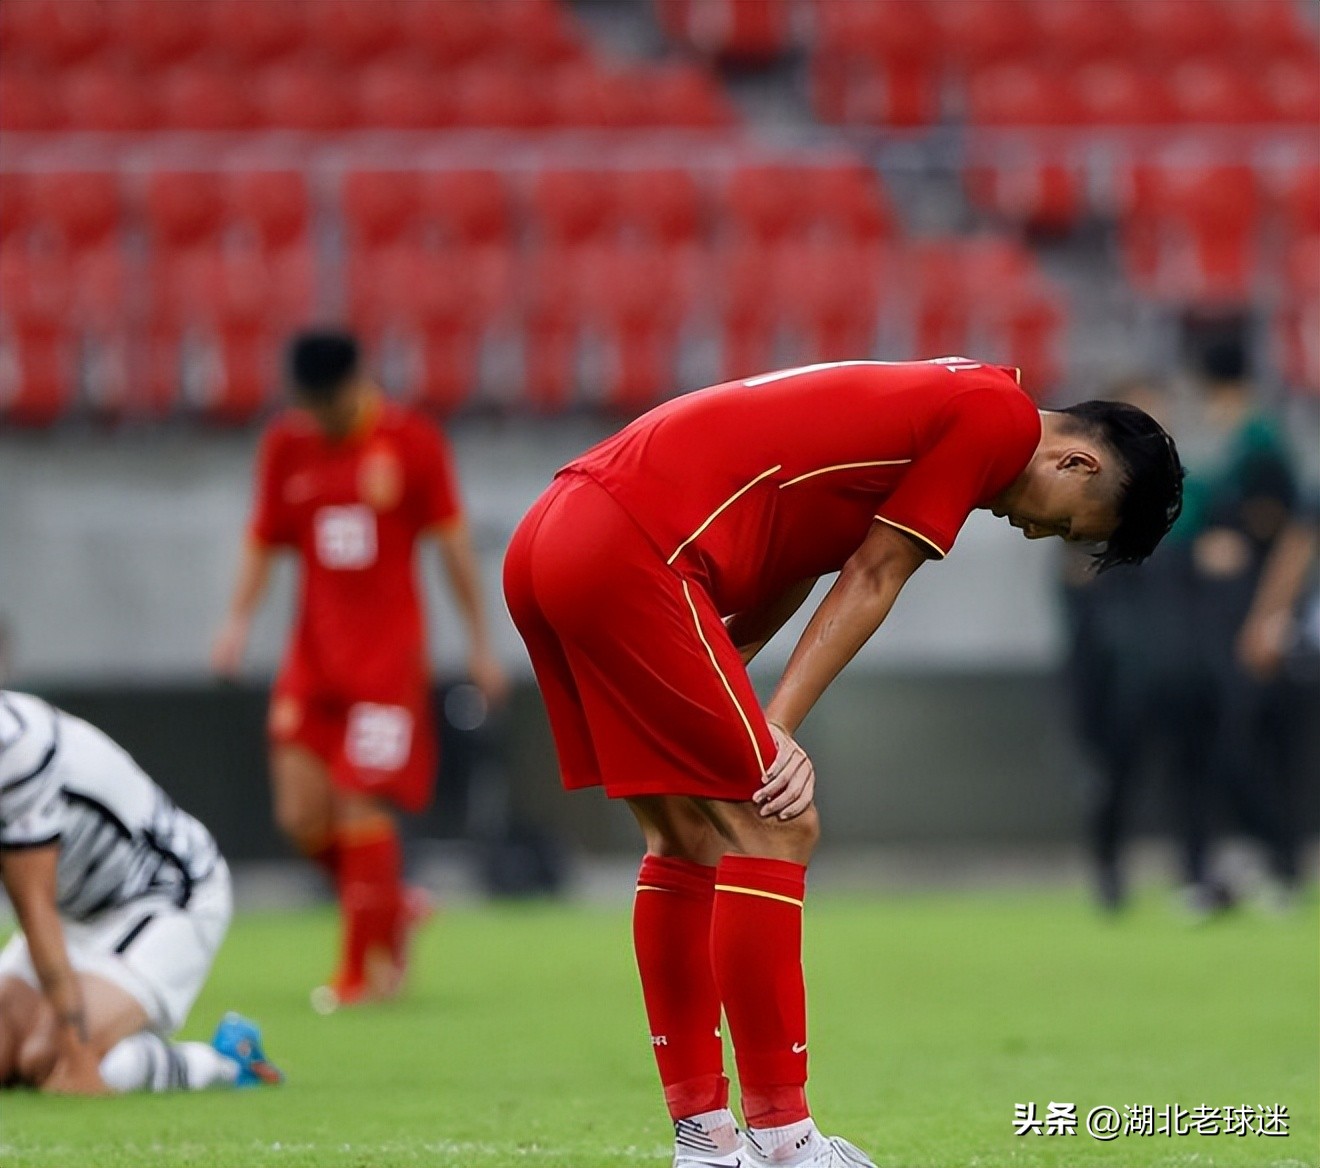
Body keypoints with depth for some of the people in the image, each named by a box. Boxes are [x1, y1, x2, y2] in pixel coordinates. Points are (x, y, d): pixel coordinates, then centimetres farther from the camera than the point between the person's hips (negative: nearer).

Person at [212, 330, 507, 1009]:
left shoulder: (412, 443, -3)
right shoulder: (286, 446, 7)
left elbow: (452, 542, 2)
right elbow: (263, 542, 13)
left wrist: (480, 643, 3)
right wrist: (238, 620, -3)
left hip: (389, 653, -4)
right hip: (313, 653, 4)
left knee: (361, 803, -11)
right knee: (302, 813, -6)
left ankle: (370, 964, 1)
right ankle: (392, 907, 19)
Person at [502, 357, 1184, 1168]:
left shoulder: (945, 400, 26)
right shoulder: (1000, 416, -2)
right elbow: (872, 580, -3)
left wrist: (725, 707, 11)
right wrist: (776, 729, -2)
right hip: (631, 551, -10)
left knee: (689, 838, 15)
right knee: (774, 828, -5)